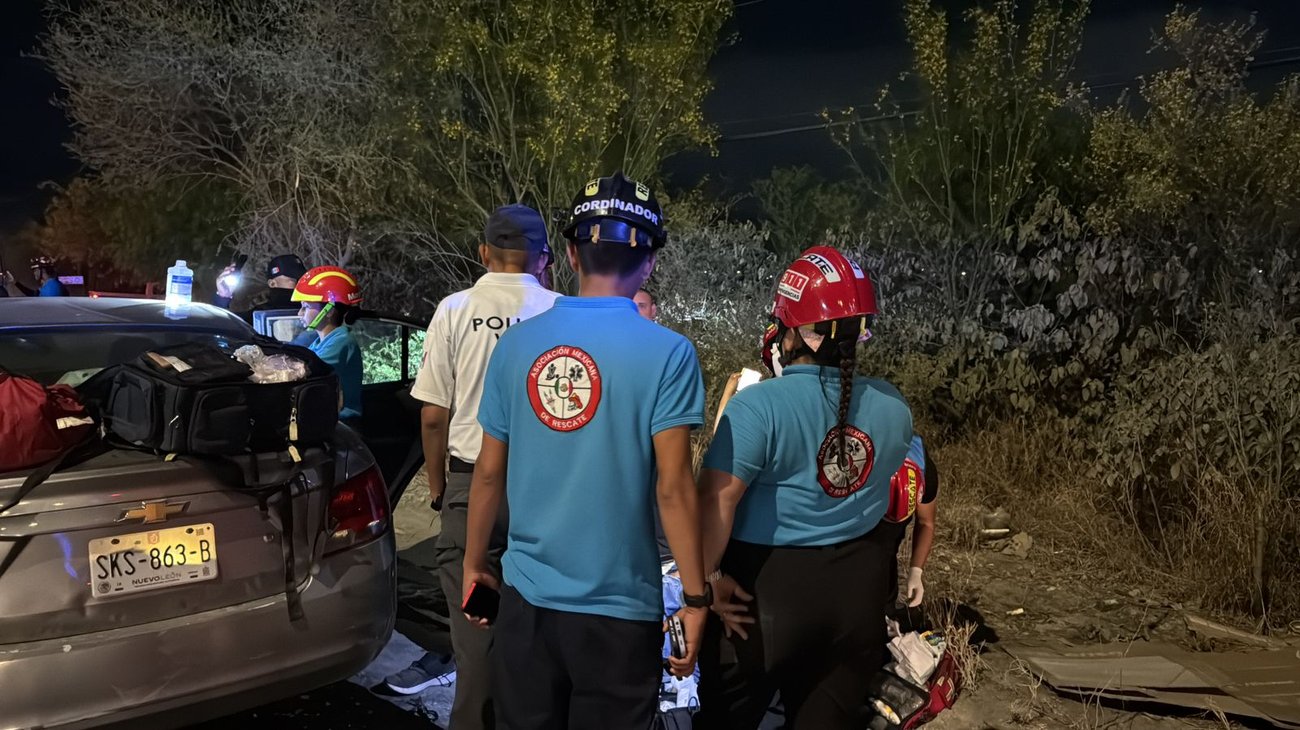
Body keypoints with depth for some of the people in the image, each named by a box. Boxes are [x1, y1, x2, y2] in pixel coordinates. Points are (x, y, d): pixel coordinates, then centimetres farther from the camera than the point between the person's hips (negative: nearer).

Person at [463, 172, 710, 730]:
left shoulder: (517, 343, -3)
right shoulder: (666, 353, -13)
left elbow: (490, 472, 3)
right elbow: (672, 488, -14)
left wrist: (474, 563, 16)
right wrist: (695, 596, -5)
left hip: (527, 595, 3)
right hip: (619, 605, -3)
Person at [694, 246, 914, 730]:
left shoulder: (759, 405, -19)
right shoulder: (893, 408, 1)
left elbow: (716, 501, -24)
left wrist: (707, 577, -14)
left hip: (767, 586, -4)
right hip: (858, 588, 5)